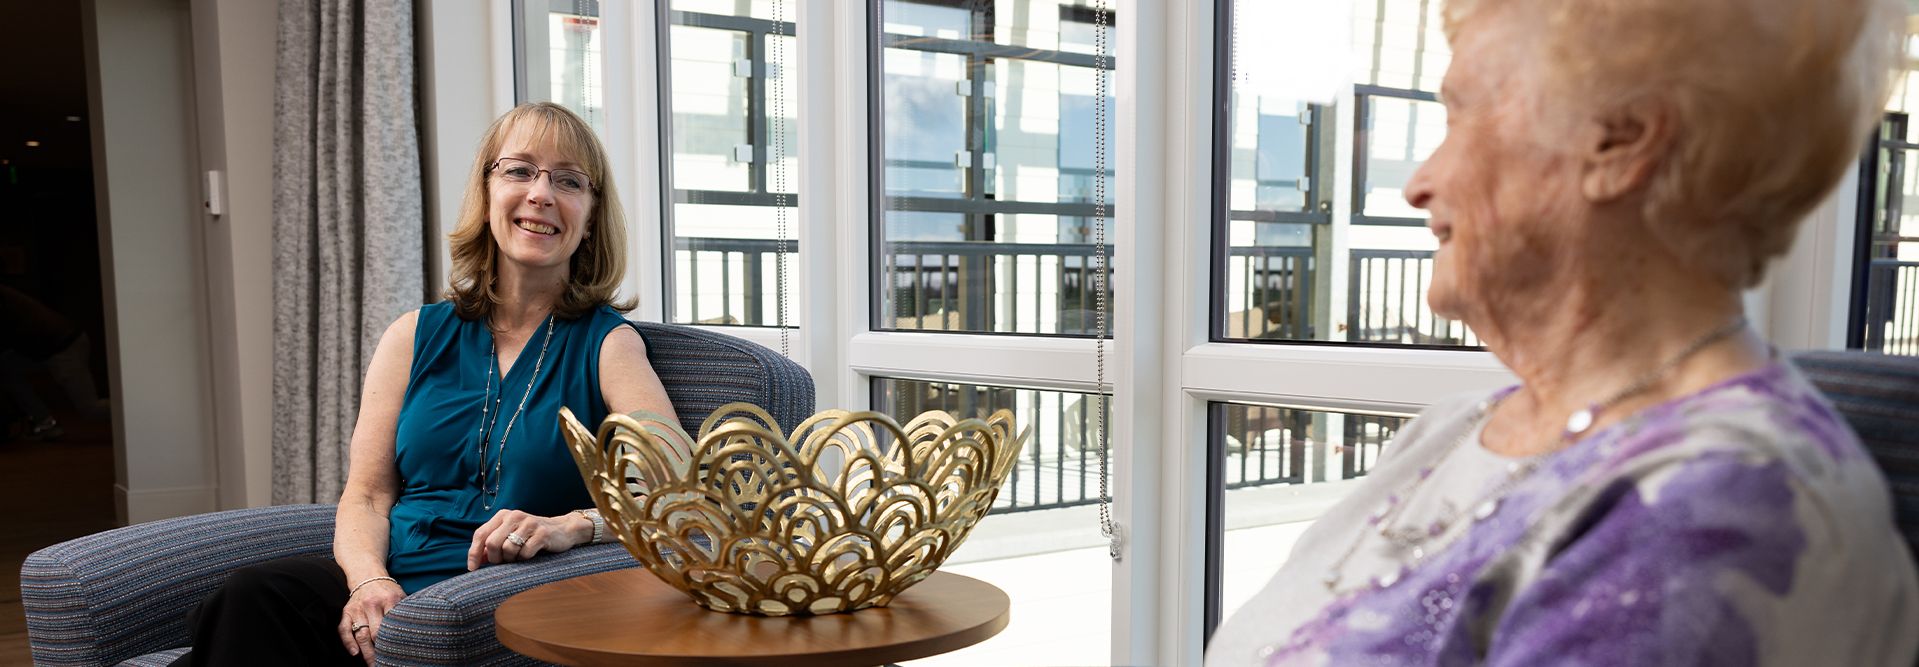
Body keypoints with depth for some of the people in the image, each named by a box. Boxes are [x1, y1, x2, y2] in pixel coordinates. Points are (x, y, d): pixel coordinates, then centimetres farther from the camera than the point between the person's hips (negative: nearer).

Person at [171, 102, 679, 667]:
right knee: (254, 595, -29)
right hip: (381, 592, 4)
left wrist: (573, 525, -28)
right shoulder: (417, 336, 14)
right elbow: (366, 494, 10)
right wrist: (369, 580, -11)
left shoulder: (607, 344, 3)